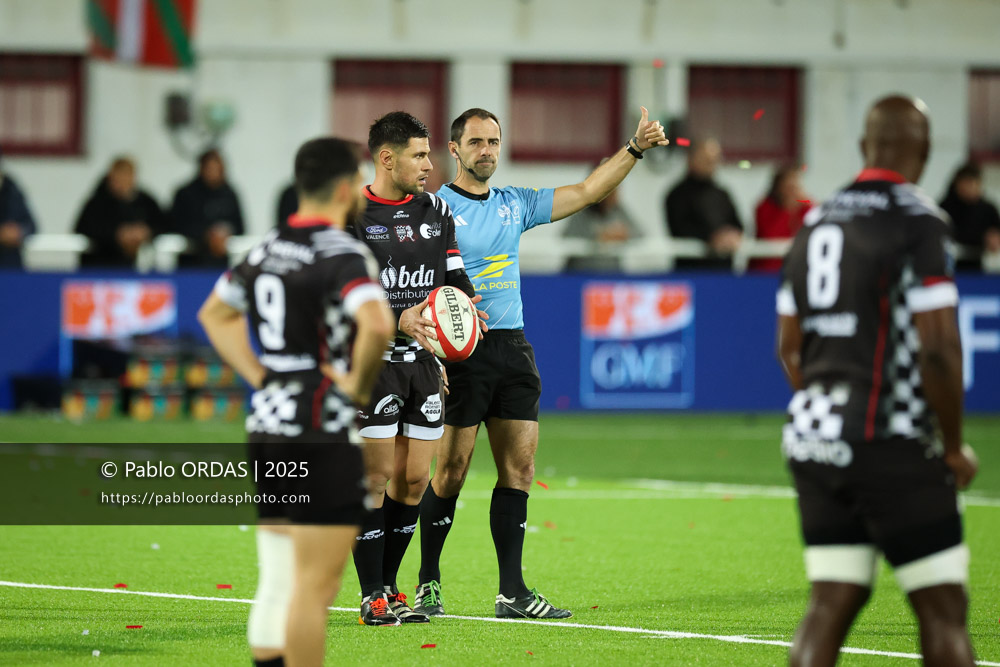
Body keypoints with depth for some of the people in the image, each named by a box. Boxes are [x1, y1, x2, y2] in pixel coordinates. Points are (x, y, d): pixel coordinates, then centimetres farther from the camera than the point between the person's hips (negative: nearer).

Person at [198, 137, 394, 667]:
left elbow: (214, 313, 27)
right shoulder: (342, 254, -13)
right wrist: (358, 383, -14)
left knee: (278, 580, 14)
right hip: (323, 430, -8)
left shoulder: (268, 248, 12)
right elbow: (376, 325, -31)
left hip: (265, 424, 8)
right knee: (315, 585, -6)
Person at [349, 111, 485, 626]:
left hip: (423, 360, 6)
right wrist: (398, 319, -26)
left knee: (414, 478, 6)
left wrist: (464, 301, -5)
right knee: (376, 476, -7)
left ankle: (387, 584, 18)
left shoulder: (436, 211, 12)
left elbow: (454, 276, 19)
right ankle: (373, 599, -2)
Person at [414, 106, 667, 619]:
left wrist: (634, 149, 1)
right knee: (451, 471, -5)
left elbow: (586, 192, 13)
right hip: (461, 352, -6)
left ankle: (512, 591, 4)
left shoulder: (515, 205, 15)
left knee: (519, 467, 2)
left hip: (513, 346, 6)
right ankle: (427, 584, 8)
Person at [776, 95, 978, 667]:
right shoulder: (919, 222, -10)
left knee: (831, 603, 9)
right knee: (943, 609, -2)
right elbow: (938, 348, -16)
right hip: (890, 446, -7)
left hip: (812, 437, 7)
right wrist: (955, 448, -4)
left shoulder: (819, 221, 13)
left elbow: (789, 347, 19)